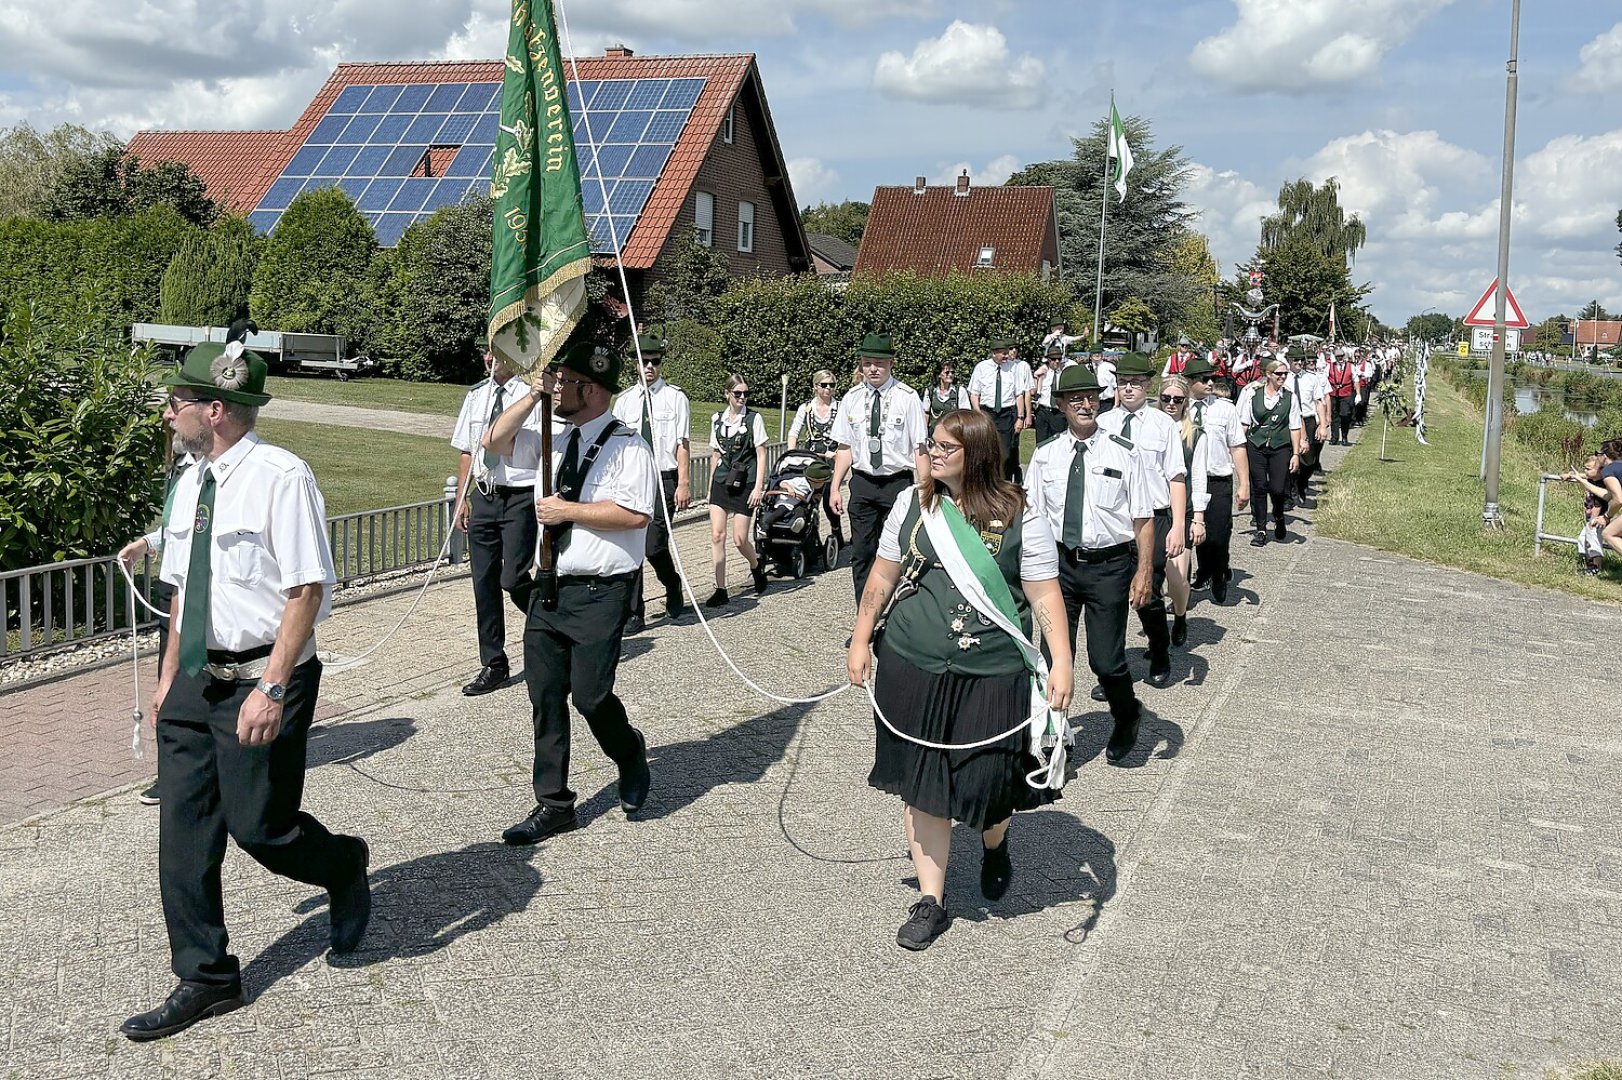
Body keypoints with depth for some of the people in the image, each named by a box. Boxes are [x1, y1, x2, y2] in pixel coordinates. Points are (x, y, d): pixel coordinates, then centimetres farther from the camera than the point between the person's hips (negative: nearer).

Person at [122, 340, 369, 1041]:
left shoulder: (281, 478, -16)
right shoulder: (191, 483, 9)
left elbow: (307, 592, -20)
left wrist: (271, 690, -24)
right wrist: (169, 676, 19)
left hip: (263, 681, -7)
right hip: (196, 680, 8)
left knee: (258, 826, -2)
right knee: (183, 833, 8)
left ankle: (344, 868, 32)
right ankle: (205, 981, 22)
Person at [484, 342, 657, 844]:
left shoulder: (627, 445, -10)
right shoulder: (554, 438, 11)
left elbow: (636, 514, -21)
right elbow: (494, 440, 14)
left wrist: (567, 511, -15)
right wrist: (532, 396, 1)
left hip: (600, 592, -7)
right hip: (549, 588, 7)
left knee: (589, 694, -8)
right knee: (545, 696, 8)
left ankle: (630, 756, 26)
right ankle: (553, 806, 20)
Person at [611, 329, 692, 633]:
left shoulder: (676, 398, 1)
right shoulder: (624, 401, 10)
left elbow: (683, 444, -2)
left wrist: (684, 484, -10)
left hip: (664, 479, -3)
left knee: (654, 545, -10)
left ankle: (674, 592, 20)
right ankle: (634, 613, 8)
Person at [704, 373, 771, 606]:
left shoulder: (754, 418, -3)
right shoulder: (717, 419, 8)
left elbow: (761, 455, -4)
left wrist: (758, 487, -11)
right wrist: (711, 486, 15)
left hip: (744, 483, -3)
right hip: (721, 481, 4)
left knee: (739, 539, -3)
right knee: (717, 535, -6)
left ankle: (756, 566, 31)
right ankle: (721, 590, 0)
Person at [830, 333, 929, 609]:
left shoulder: (907, 398, -5)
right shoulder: (851, 399, 5)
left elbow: (920, 449, -6)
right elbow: (845, 448, 8)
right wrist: (836, 487, 2)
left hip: (897, 483, -3)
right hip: (862, 482, 3)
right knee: (862, 553, 6)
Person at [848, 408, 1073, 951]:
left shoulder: (1020, 518, -5)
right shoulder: (913, 505, 4)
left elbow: (1045, 597, -8)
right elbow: (883, 576, 11)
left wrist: (1061, 664, -17)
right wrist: (860, 641, 10)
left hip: (993, 676, -2)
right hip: (913, 670, 3)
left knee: (987, 783, 5)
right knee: (922, 786, 8)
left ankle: (994, 845, 43)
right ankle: (931, 901, 24)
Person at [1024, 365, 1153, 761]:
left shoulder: (1125, 454, -4)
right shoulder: (1044, 455, 4)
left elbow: (1143, 518, -4)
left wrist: (1144, 571, -12)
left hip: (1109, 567, -3)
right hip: (1059, 564, 3)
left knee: (1106, 661, -1)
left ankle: (1127, 719, 32)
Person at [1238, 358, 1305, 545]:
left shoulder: (1290, 398, 3)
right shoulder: (1253, 394, 1)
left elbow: (1295, 428, 4)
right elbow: (1244, 423, 6)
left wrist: (1296, 454, 0)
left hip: (1281, 448, 0)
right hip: (1256, 446, 0)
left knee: (1278, 488, -6)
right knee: (1259, 488, 2)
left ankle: (1279, 517, 27)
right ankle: (1260, 530, 13)